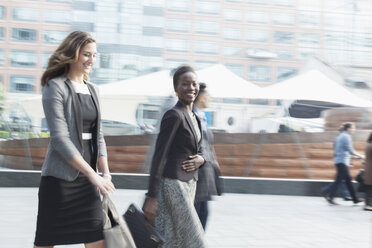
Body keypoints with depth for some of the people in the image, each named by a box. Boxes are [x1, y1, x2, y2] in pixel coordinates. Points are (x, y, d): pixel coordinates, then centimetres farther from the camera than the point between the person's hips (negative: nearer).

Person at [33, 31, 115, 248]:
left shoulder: (92, 90, 13)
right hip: (60, 178, -6)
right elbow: (59, 138, -16)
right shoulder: (55, 87, -7)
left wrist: (106, 174, 0)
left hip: (87, 178, 6)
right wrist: (92, 174, -20)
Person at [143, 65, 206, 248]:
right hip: (173, 183, -9)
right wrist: (151, 197, -19)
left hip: (189, 183, 9)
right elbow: (159, 156, -16)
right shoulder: (174, 115, -13)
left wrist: (200, 159, -3)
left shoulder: (194, 117, 14)